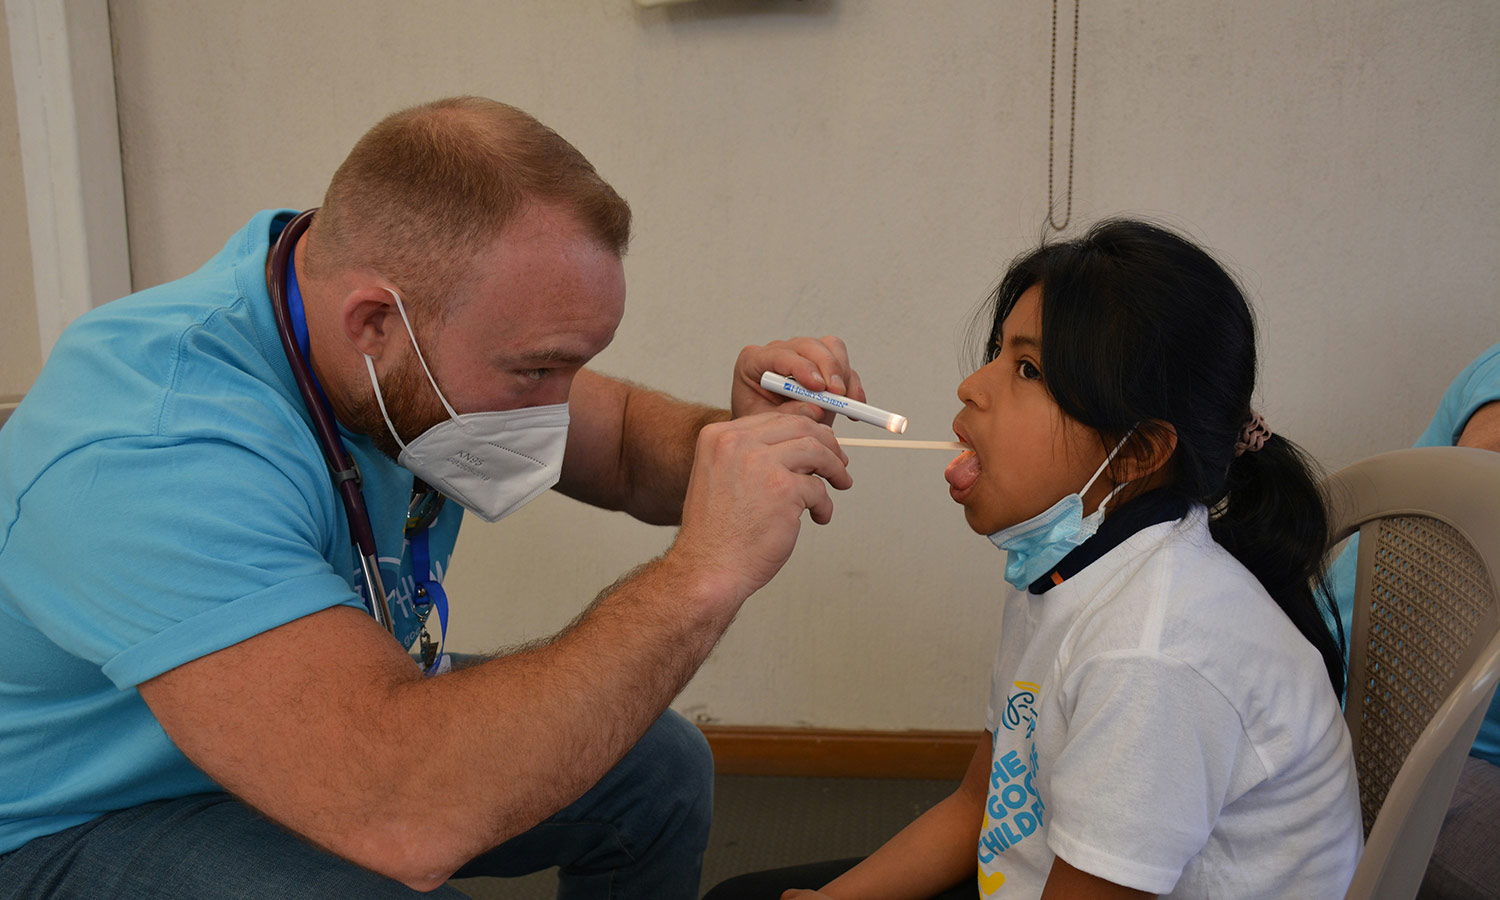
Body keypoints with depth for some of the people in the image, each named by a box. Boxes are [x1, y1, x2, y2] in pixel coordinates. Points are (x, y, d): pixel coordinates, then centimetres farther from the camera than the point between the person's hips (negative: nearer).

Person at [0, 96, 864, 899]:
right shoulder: (154, 457, -38)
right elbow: (401, 820, -47)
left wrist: (738, 436, -22)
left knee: (661, 765, 0)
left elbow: (624, 445, 1)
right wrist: (703, 574, -43)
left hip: (340, 729, 7)